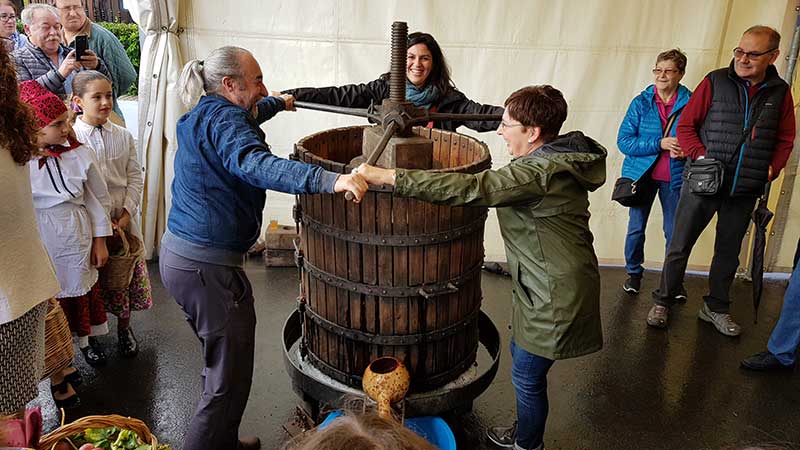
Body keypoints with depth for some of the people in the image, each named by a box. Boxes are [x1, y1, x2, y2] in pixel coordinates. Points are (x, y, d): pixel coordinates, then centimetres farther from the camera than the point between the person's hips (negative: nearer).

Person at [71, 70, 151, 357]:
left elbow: (135, 177, 4)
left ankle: (124, 328, 30)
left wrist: (127, 213, -7)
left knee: (128, 273, 10)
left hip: (124, 218, 3)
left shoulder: (123, 136, 4)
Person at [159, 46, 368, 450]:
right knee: (230, 377, 0)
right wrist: (329, 180, -49)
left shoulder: (204, 114, 15)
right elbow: (255, 164, -36)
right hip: (205, 265, -11)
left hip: (178, 254, 11)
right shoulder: (221, 117, -16)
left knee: (220, 363, 24)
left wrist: (278, 103, 58)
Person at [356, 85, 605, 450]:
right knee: (522, 356, 26)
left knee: (527, 377, 9)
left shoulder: (538, 173, -27)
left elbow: (468, 188, -36)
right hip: (545, 287, 10)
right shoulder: (562, 159, 4)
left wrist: (386, 176, -36)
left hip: (554, 298, -10)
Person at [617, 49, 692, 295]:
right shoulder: (641, 103, -3)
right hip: (642, 174, 0)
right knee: (636, 228, 8)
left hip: (675, 178, 0)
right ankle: (634, 273, 28)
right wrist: (659, 144, -20)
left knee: (674, 232, 6)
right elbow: (624, 141, -10)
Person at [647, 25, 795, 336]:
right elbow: (685, 126, -3)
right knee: (680, 246, 3)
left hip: (745, 191, 3)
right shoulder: (716, 81, -5)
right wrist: (701, 157, -16)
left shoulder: (779, 92, 4)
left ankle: (715, 308, 29)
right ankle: (663, 302, 18)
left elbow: (785, 139, 13)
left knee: (728, 252, 14)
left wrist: (772, 168, -2)